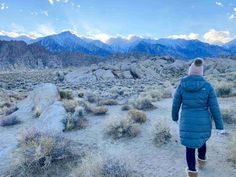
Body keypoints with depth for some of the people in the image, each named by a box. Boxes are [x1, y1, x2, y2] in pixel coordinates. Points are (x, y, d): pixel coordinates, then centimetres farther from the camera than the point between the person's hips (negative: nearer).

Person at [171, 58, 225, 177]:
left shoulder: (181, 86, -12)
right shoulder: (207, 86, -13)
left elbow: (175, 105, -3)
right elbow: (214, 108, -10)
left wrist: (175, 117, 17)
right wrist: (220, 126, -1)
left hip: (187, 122, -1)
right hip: (203, 121, 2)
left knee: (190, 146, 16)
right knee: (201, 139, 30)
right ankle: (201, 161, 53)